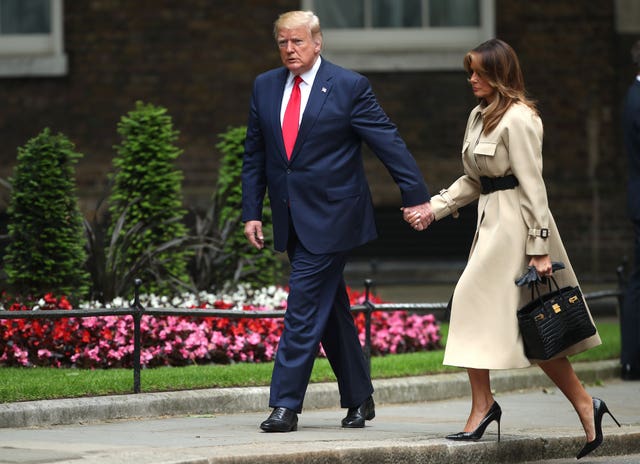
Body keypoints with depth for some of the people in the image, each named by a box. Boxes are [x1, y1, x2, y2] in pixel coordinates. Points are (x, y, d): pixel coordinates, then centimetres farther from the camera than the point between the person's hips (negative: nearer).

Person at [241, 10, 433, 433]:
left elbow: (390, 143, -6)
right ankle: (360, 398, 24)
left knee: (304, 306, -11)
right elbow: (255, 156, 12)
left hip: (331, 215, -6)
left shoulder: (350, 87, -6)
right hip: (291, 219, 6)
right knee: (331, 310, 13)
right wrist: (252, 212, 6)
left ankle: (286, 405, -9)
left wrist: (418, 197, -10)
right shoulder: (265, 87, 9)